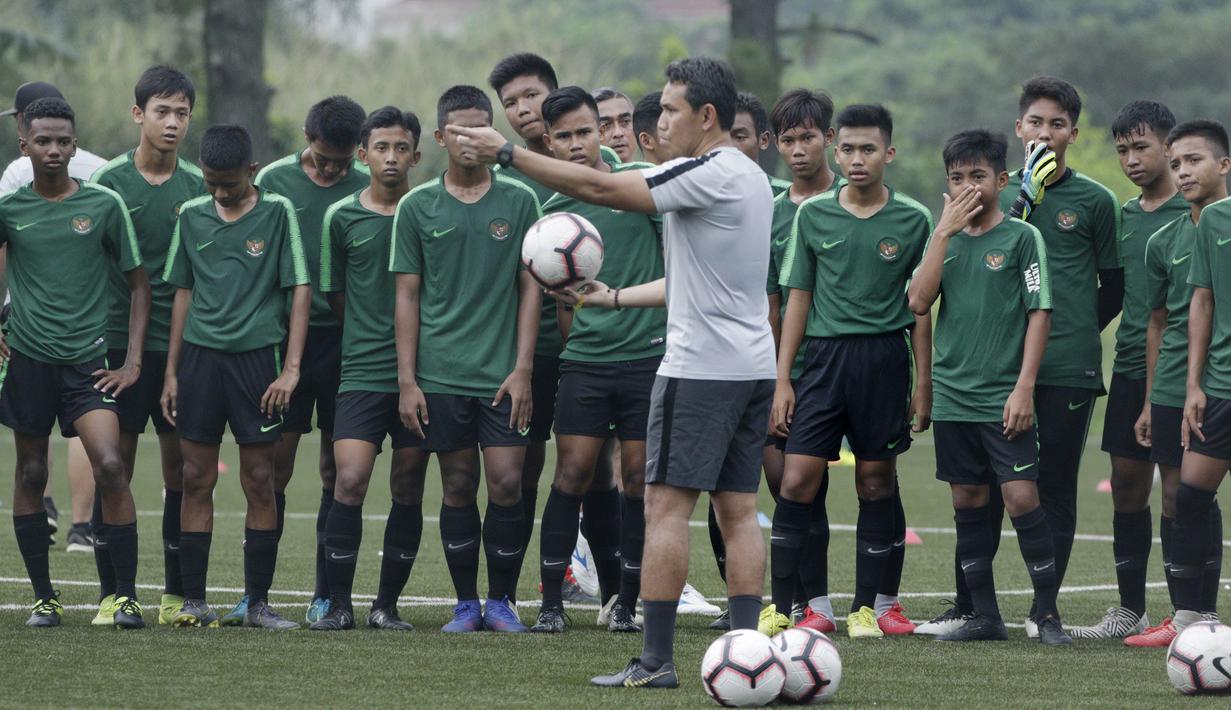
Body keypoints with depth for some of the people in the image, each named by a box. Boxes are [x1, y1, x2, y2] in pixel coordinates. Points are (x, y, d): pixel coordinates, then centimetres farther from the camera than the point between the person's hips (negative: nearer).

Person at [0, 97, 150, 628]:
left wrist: (133, 361, 1)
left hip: (87, 361, -2)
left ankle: (126, 596, -9)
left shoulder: (104, 205, 0)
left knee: (110, 466, -15)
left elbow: (138, 284, 7)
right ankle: (43, 598, 16)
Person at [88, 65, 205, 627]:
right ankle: (112, 593, 4)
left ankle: (177, 593, 10)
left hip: (182, 345, 2)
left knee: (181, 466, 3)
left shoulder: (198, 187, 8)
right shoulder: (111, 181, 1)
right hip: (120, 342, -2)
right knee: (116, 464, -2)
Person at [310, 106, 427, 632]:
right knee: (349, 481, -13)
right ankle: (338, 603, -5)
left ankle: (388, 603, 14)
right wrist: (370, 336, 11)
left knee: (408, 489, 4)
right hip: (362, 370, -1)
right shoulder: (342, 217, 5)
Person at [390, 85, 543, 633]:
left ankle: (501, 600, 8)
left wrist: (522, 369, -3)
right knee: (459, 487, 4)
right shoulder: (417, 207, 5)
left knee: (506, 485, -6)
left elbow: (531, 288, 5)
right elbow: (407, 295, 6)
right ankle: (466, 604, 13)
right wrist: (407, 380, 0)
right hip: (441, 375, 0)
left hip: (502, 374, 0)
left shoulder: (519, 201, 5)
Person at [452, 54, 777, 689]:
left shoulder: (708, 174, -14)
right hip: (752, 367, 9)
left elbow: (599, 188, -17)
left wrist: (507, 153, -13)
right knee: (738, 510, 7)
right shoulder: (748, 178, 16)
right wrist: (615, 298, 24)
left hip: (700, 368, -9)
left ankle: (656, 658, -8)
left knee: (666, 504, -6)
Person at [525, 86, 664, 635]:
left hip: (649, 355, -2)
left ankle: (624, 602, 9)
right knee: (574, 472, -5)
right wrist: (577, 341, 12)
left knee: (639, 476, -1)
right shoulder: (555, 210, 9)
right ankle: (551, 602, 0)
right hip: (584, 361, 2)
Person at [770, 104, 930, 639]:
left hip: (884, 358, -1)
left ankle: (871, 605, 12)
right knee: (797, 479, -7)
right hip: (825, 354, 1)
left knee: (877, 480, 4)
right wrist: (782, 379, 5)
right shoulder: (813, 214, 5)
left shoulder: (912, 220, 2)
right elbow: (798, 297, 9)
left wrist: (924, 384, 3)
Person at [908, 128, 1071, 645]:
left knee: (1021, 498, -11)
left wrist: (1024, 388, -12)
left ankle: (1048, 615, -3)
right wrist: (944, 231, -5)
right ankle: (985, 617, 14)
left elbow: (1039, 314, -5)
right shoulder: (946, 239, 11)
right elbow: (919, 302, -2)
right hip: (952, 394, 5)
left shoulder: (1022, 237, -2)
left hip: (1003, 397, -5)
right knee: (967, 502, 7)